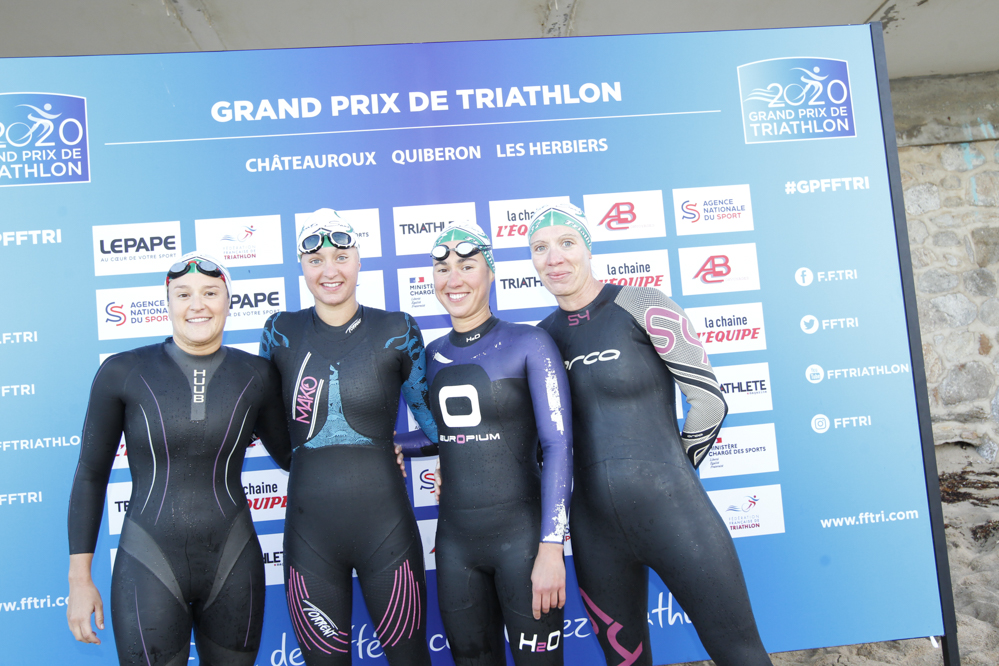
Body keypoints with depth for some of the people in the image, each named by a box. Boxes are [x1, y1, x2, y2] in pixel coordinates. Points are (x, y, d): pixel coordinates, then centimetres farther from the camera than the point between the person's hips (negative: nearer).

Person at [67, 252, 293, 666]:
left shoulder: (256, 375, -2)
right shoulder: (123, 372, -6)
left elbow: (288, 453, 13)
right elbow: (91, 475, 1)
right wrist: (79, 578, 1)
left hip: (232, 563, 2)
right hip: (148, 568, -2)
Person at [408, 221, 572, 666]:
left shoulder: (528, 343, -8)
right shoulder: (433, 355, 8)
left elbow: (558, 445, -13)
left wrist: (551, 547, -17)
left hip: (521, 533, -5)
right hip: (455, 539, 5)